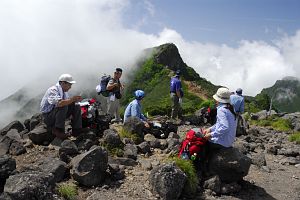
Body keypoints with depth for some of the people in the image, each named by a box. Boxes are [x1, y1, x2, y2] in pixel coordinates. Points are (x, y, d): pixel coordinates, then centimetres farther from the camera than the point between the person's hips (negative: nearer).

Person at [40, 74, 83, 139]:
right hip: (48, 116, -8)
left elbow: (67, 102, 5)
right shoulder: (53, 90, -22)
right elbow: (59, 103, -38)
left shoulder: (64, 91, 6)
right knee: (63, 106, -34)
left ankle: (77, 130, -4)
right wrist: (72, 99, -33)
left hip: (58, 114, 8)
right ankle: (57, 130, -23)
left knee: (76, 106, -6)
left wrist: (75, 100, -13)